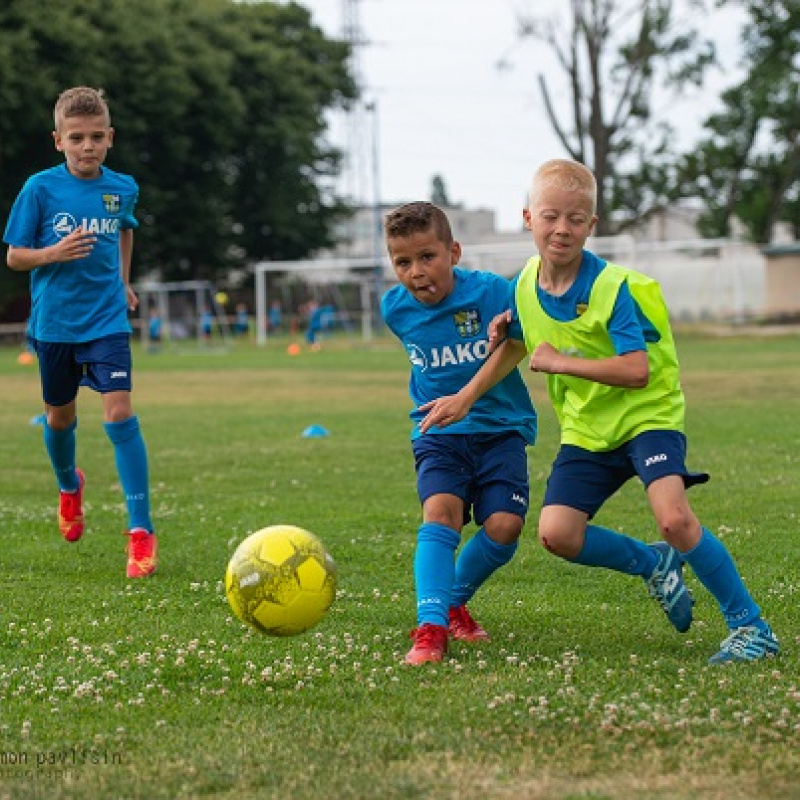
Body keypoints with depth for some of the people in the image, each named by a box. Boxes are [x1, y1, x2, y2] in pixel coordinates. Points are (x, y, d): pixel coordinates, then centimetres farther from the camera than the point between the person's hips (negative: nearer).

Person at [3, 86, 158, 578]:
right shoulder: (40, 188, -9)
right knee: (60, 415, 16)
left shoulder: (122, 188, -1)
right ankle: (69, 486, 49)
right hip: (54, 321, 0)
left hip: (106, 319, 0)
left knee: (120, 412, -15)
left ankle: (142, 531, -14)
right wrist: (54, 253, -23)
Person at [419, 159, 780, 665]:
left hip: (647, 415, -6)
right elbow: (517, 343, 21)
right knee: (557, 533, -11)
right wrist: (466, 397, 20)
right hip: (587, 429, 6)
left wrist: (559, 362, -26)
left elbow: (637, 371, -30)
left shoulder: (613, 288, -20)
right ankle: (656, 566, 17)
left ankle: (750, 626, -13)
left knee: (674, 517, -28)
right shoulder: (527, 284, 0)